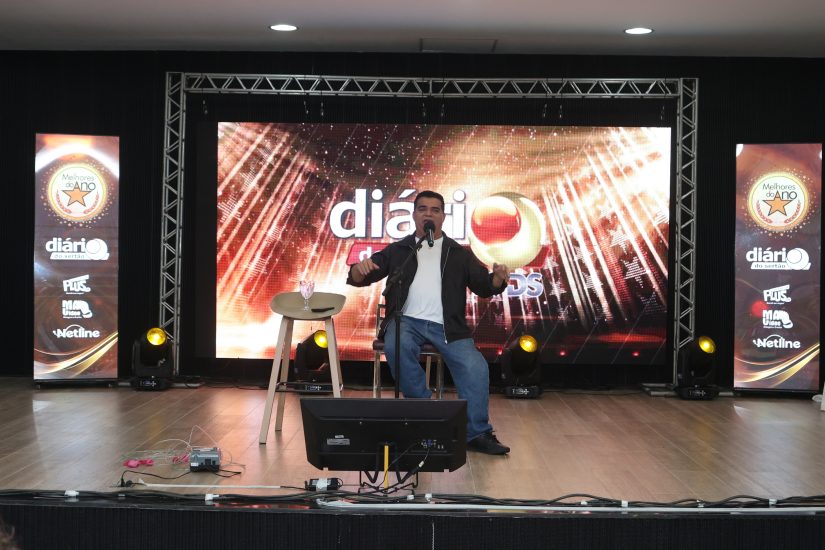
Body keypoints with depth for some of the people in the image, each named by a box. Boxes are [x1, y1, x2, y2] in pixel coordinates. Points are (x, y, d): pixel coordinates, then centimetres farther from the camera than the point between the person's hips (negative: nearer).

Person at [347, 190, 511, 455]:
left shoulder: (459, 254, 20)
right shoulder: (397, 251, 18)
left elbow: (484, 286, 12)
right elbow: (358, 279, 11)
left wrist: (498, 278, -12)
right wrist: (360, 268, -14)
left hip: (446, 325, 0)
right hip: (407, 320, 0)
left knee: (475, 367, -24)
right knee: (397, 347, -35)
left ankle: (477, 433, -14)